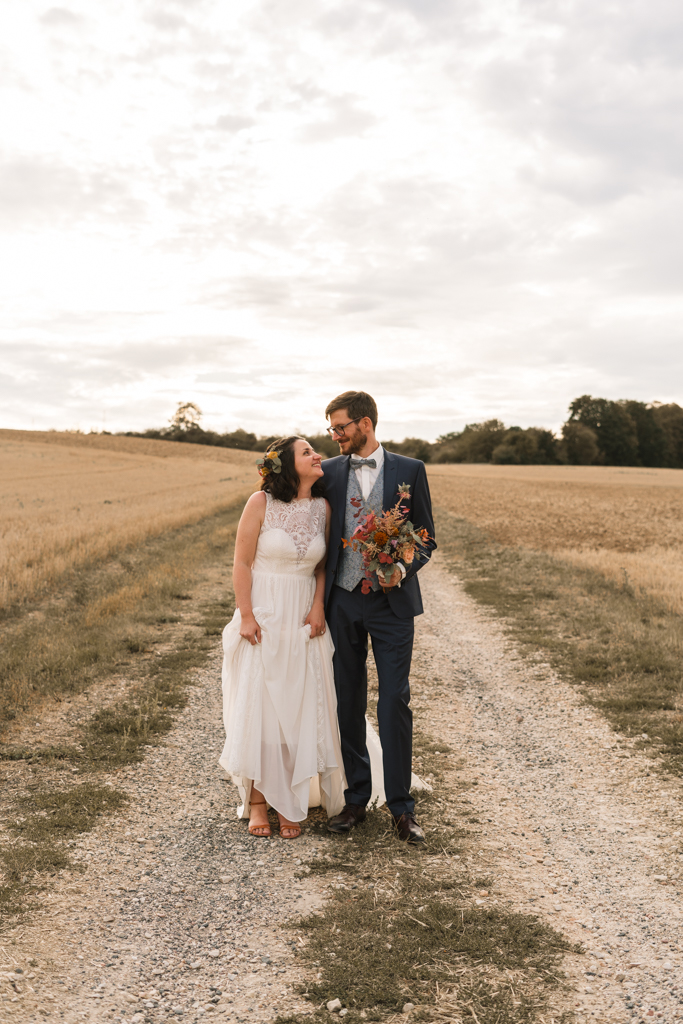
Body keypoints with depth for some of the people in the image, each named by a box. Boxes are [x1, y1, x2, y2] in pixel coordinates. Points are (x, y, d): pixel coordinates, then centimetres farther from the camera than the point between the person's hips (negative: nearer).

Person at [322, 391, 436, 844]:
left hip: (391, 602, -3)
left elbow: (426, 537, 3)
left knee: (395, 704, -3)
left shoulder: (409, 470, 0)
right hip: (342, 602, 3)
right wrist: (318, 600, 1)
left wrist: (402, 569, -17)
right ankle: (356, 798, 20)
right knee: (348, 704, 8)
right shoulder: (328, 472, 6)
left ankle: (402, 807, 7)